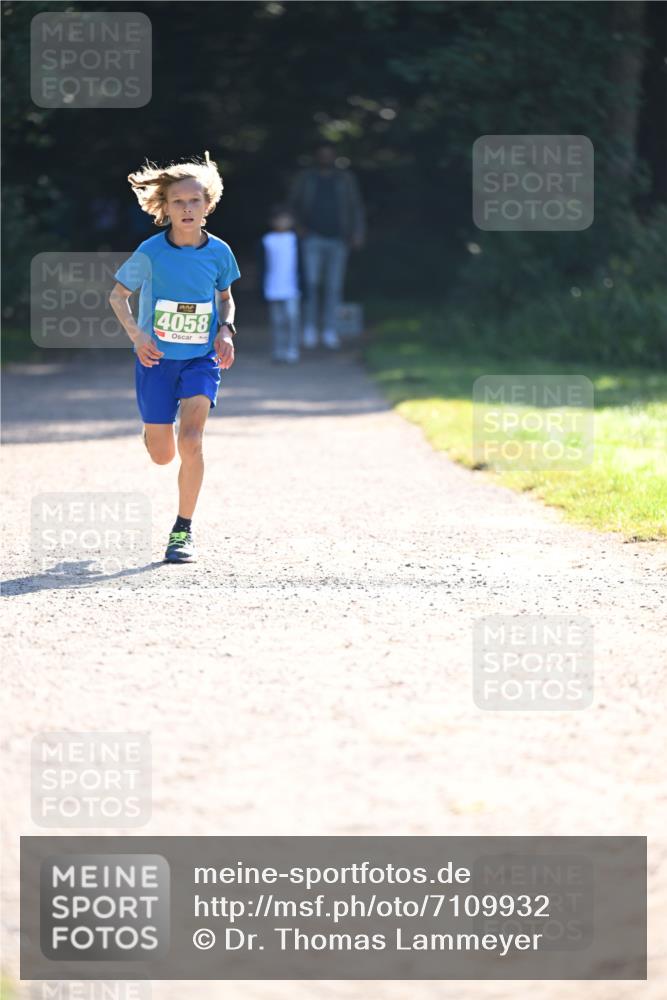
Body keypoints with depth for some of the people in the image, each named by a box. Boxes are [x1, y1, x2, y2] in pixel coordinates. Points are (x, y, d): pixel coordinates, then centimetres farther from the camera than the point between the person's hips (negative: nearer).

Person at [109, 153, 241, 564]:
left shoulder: (218, 252, -6)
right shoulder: (151, 252, -12)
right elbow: (118, 295, 1)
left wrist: (226, 330, -6)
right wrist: (136, 333, -15)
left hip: (202, 359, 0)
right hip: (157, 359, 0)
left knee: (191, 441, -19)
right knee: (162, 456, 6)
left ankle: (184, 530, -5)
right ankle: (155, 430, 47)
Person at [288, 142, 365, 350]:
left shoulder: (345, 179, 6)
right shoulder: (306, 178, 6)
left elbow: (356, 207, 7)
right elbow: (293, 204, 14)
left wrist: (358, 233, -3)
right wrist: (298, 225, 0)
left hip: (337, 239, 1)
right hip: (313, 238, -1)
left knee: (334, 287, 2)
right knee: (311, 283, -13)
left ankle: (329, 331, 9)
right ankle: (309, 328, -3)